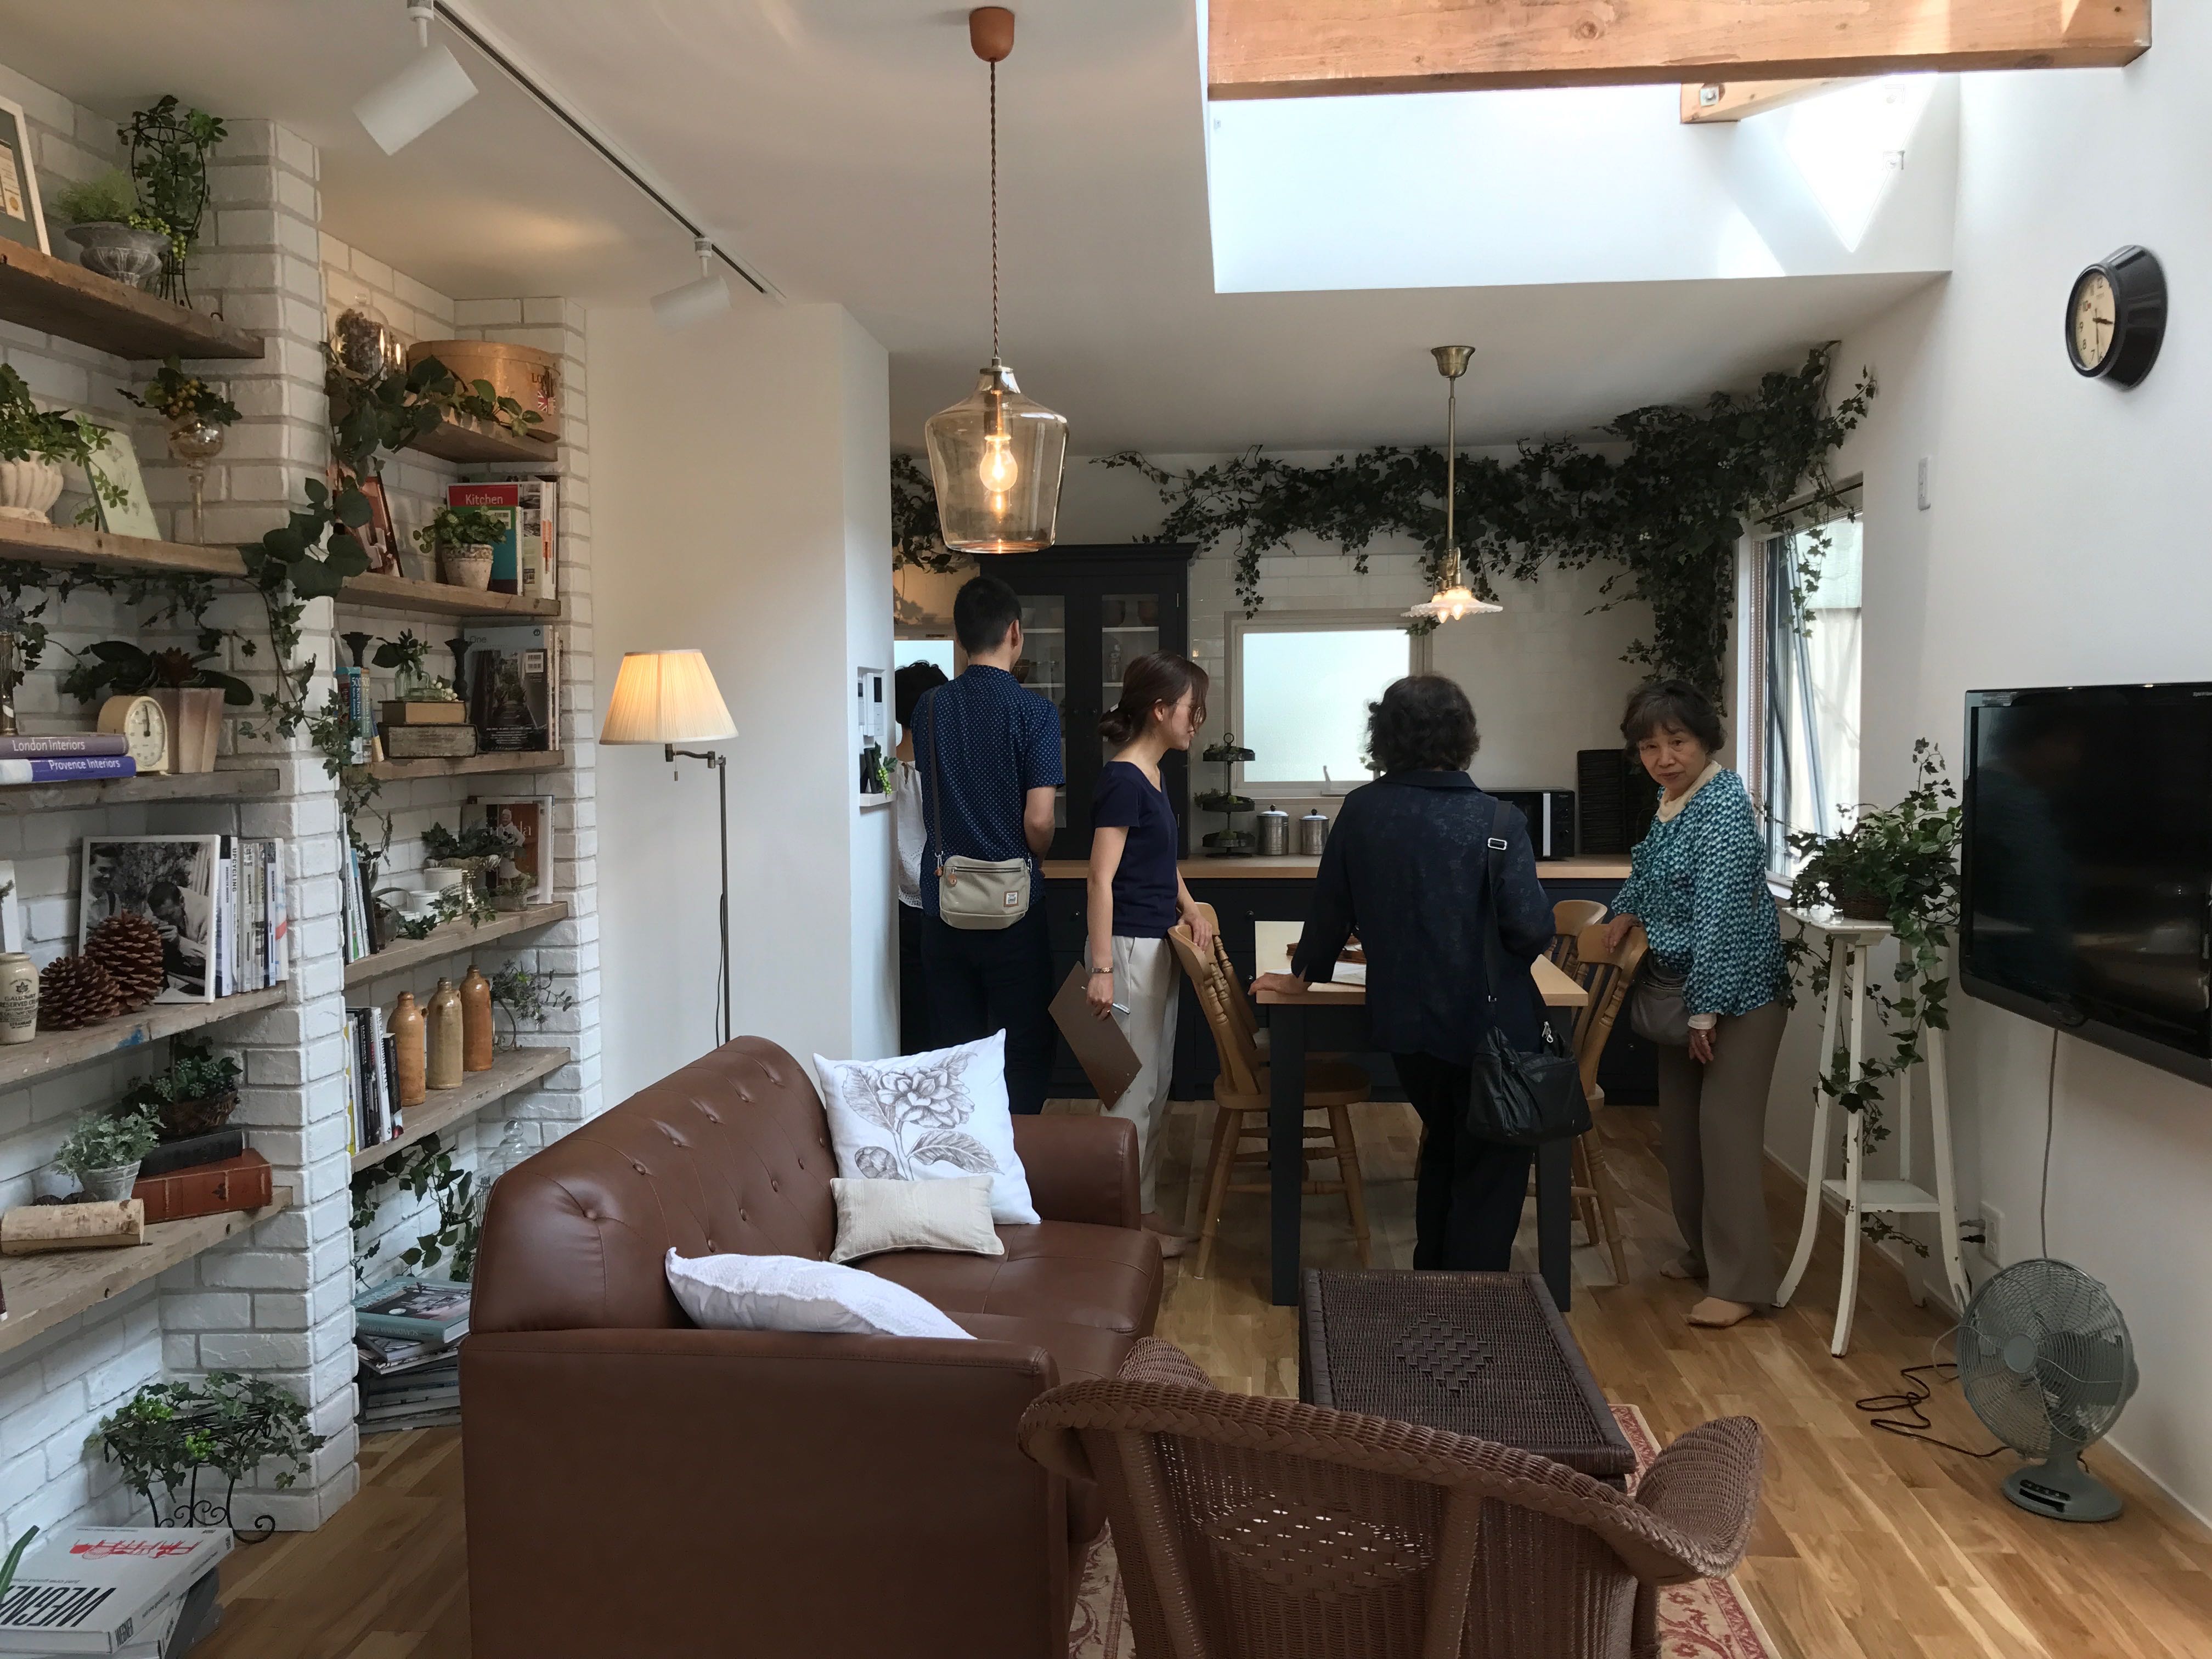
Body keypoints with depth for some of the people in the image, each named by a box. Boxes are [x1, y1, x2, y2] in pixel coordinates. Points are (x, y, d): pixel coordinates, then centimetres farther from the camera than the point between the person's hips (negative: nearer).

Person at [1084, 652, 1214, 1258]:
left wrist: (1191, 910, 9)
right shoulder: (1122, 781, -17)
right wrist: (1101, 969, -23)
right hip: (1128, 947, -10)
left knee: (1155, 1086, 15)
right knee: (1133, 1088, -2)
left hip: (1157, 945, 10)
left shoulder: (1149, 776, 11)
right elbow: (1101, 878, -20)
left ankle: (1146, 1209, 25)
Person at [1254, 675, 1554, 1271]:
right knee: (1489, 1177, 10)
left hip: (1403, 1018, 5)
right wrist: (1503, 965, 3)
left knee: (1443, 1148, 28)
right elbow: (1532, 929, -20)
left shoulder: (1361, 810, -5)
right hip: (1486, 1022, -5)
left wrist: (1304, 975, 20)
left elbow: (1331, 907, 4)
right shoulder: (1496, 822, -16)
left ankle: (1430, 1276, 38)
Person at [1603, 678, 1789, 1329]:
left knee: (1726, 1127, -8)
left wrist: (1705, 1011, -24)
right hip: (1682, 987, 9)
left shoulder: (1722, 806, -20)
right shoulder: (1670, 799, 8)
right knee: (1680, 1126, 14)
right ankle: (1702, 1250, 27)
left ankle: (1742, 1281, -2)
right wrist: (1627, 911, 8)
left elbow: (1722, 914, -24)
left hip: (1736, 993, -9)